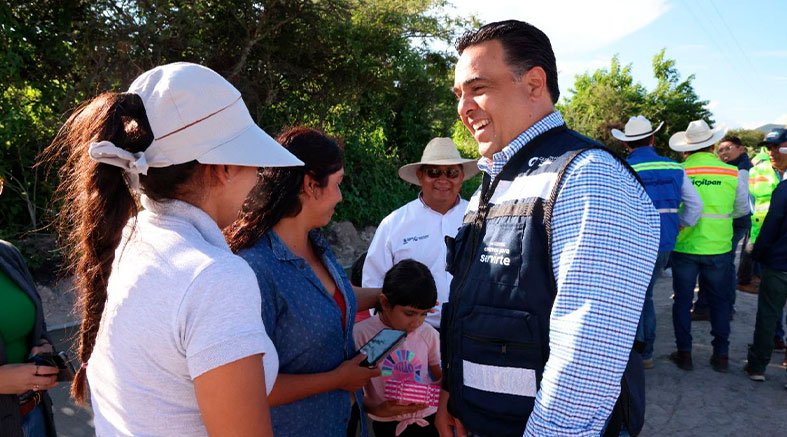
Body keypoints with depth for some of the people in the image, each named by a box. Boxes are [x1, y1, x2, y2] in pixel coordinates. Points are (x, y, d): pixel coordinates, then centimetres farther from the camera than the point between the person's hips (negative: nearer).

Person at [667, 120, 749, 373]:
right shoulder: (733, 174, -6)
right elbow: (742, 209, 7)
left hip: (684, 247, -1)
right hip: (719, 248, 1)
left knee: (682, 300, 11)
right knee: (719, 302, 16)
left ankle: (684, 354, 18)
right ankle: (721, 355, 23)